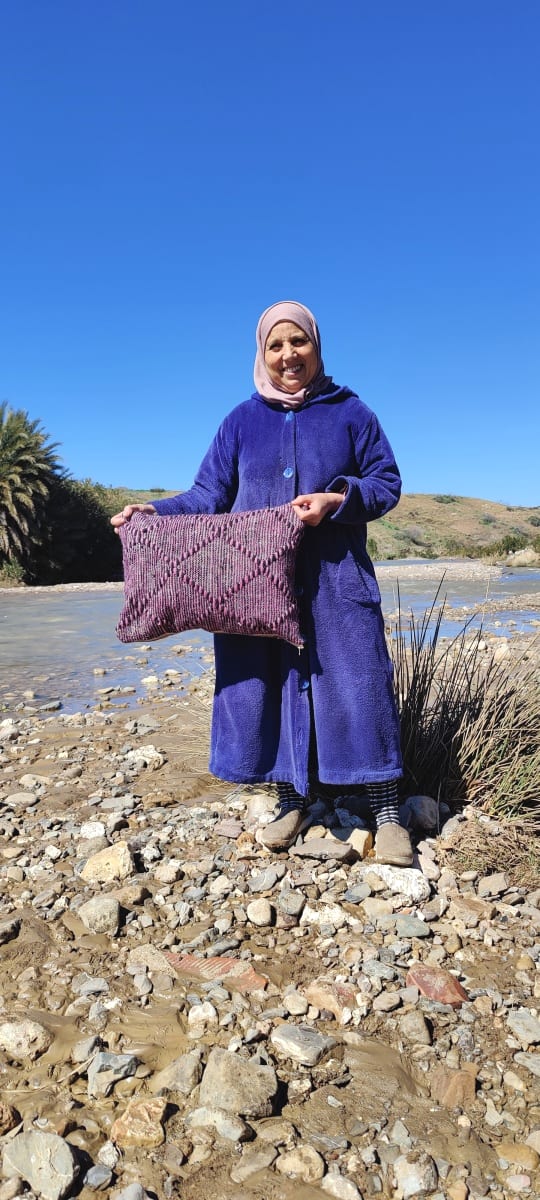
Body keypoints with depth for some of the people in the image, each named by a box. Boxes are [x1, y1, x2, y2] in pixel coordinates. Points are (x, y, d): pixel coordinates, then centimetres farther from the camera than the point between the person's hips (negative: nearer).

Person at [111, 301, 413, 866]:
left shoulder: (349, 411, 7)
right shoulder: (242, 421, 12)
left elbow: (387, 483, 4)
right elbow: (208, 495, 8)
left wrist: (335, 501, -15)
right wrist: (154, 510, -9)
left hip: (335, 580, -2)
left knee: (357, 686, -4)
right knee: (272, 687, 3)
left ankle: (387, 812, 5)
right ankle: (293, 801, 18)